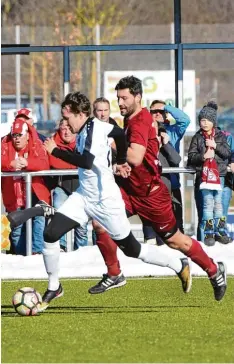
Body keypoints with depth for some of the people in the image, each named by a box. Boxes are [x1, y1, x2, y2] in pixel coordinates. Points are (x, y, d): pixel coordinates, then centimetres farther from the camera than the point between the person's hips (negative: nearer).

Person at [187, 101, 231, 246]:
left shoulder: (220, 136, 9)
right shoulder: (197, 137, 5)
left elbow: (228, 153, 1)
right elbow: (191, 156, -1)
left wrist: (216, 146, -12)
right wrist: (203, 156, -18)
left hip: (219, 173, 2)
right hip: (203, 173, -2)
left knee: (218, 203, 6)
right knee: (208, 204, -6)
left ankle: (220, 232, 11)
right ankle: (208, 233, -4)